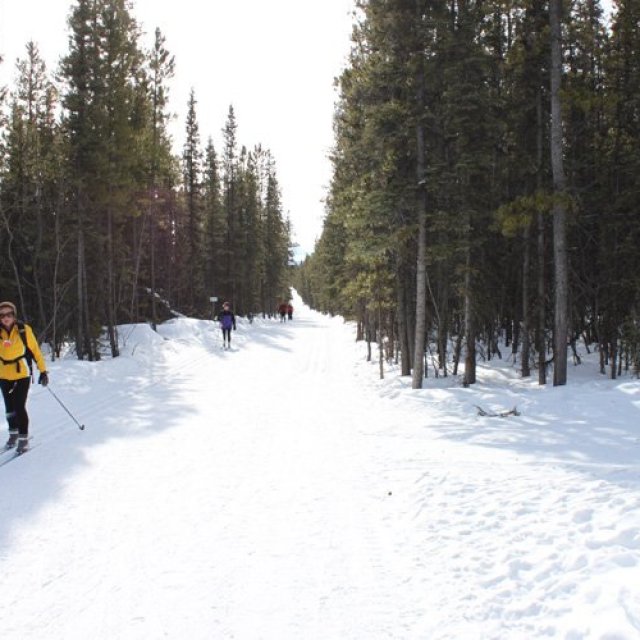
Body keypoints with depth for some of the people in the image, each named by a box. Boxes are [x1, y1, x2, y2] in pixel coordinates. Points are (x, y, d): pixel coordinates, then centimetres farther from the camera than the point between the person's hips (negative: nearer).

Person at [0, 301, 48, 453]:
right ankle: (13, 434, 35)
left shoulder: (24, 330, -10)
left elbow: (35, 351, -5)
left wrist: (43, 371, -6)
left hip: (22, 374, -3)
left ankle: (23, 438, 7)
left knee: (19, 407, -8)